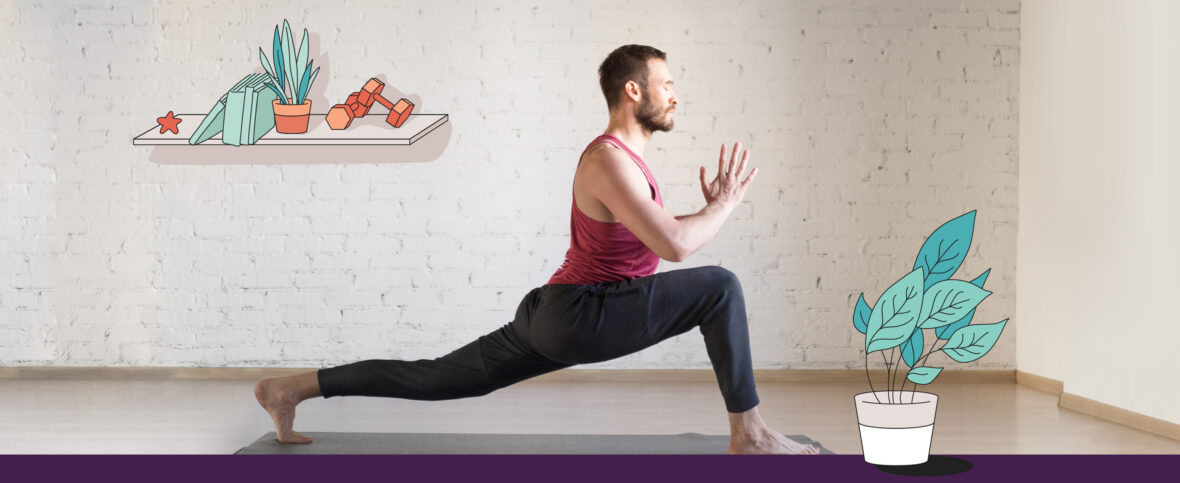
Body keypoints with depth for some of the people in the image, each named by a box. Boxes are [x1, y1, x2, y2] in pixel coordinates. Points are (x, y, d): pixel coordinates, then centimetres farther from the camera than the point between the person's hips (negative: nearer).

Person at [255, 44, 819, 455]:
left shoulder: (623, 157, 15)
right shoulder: (608, 159, -17)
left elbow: (661, 241, 24)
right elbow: (674, 244, -26)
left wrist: (710, 208, 12)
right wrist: (725, 205, -10)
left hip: (552, 316, 10)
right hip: (579, 317, -10)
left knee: (438, 378, 14)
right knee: (720, 286, -14)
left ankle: (293, 387, 17)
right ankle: (748, 434, -8)